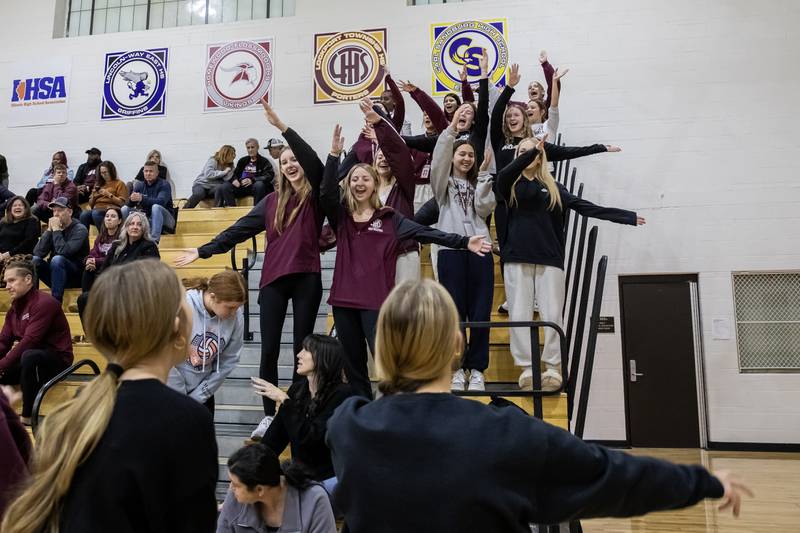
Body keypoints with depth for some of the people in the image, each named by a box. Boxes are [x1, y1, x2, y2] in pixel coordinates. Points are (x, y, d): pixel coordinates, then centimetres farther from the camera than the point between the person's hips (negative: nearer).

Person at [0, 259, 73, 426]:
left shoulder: (44, 303, -17)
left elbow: (29, 341, -25)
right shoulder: (15, 307, 9)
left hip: (57, 359, -8)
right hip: (32, 357, 8)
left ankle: (27, 416, -30)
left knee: (30, 356, -39)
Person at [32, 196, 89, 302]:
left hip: (75, 276, -5)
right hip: (55, 274, 5)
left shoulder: (80, 229, -10)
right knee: (34, 260, -17)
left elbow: (64, 252, -26)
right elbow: (38, 253, -5)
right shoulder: (53, 228, 6)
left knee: (57, 259, -32)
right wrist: (49, 230, -9)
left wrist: (56, 230, -17)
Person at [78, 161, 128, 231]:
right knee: (84, 215, -29)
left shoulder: (119, 184, 11)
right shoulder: (98, 184, 27)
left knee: (95, 214, -36)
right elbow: (91, 204, 27)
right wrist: (93, 195, 8)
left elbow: (122, 203, -2)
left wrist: (108, 194, -9)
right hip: (96, 209, 5)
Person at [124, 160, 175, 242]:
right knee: (125, 209, -8)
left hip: (165, 221, -5)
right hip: (145, 219, 5)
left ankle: (155, 240, -37)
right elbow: (129, 204, -4)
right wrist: (131, 200, -30)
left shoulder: (164, 185, -10)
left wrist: (142, 199, -43)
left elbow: (160, 201, -28)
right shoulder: (139, 185, 5)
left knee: (156, 207, -34)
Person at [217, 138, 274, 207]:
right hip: (241, 187, 4)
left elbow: (269, 176, -7)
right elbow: (235, 174, 22)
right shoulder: (242, 161, 23)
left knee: (259, 184, -38)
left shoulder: (264, 161, 8)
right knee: (225, 186, -23)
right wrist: (234, 180, -5)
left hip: (255, 187, -3)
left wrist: (252, 180, -21)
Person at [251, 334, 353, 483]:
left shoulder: (341, 394, -16)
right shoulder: (297, 388, 4)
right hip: (301, 474, 6)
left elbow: (308, 436, -24)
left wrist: (284, 400, -22)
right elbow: (276, 434, 5)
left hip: (330, 477, -5)